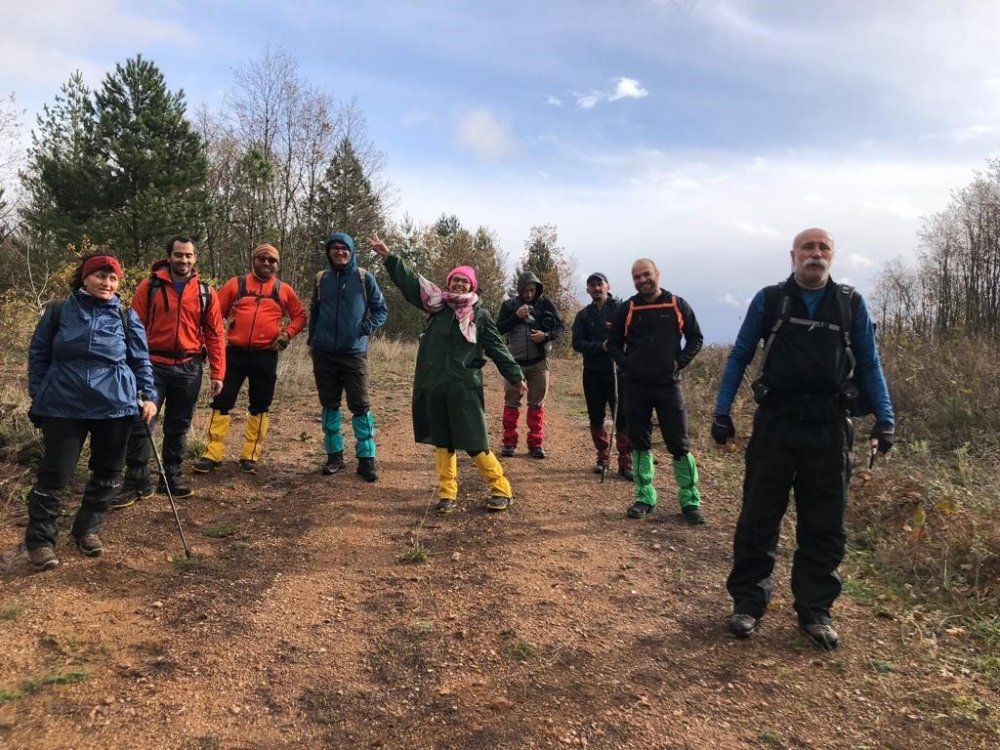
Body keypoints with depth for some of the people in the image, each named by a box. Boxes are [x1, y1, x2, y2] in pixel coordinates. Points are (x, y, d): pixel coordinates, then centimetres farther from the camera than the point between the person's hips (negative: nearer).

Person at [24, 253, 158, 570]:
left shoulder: (127, 317, 3)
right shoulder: (58, 312, 2)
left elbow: (141, 360, 8)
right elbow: (38, 355, 9)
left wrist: (148, 396, -1)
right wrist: (39, 396, 5)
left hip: (114, 406, 2)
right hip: (63, 406, -1)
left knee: (108, 473, 10)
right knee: (54, 474, 0)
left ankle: (87, 529, 29)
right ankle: (40, 540, 15)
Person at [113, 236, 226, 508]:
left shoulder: (206, 292, 4)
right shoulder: (150, 286, -1)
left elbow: (215, 335, 5)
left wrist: (217, 373, 1)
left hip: (189, 368, 2)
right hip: (153, 365, -2)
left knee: (178, 427, 11)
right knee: (141, 423, -4)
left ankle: (171, 479, 23)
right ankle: (137, 483, 7)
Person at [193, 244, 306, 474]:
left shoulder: (284, 291, 7)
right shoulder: (236, 284, 6)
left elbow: (300, 315, 14)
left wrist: (288, 333, -1)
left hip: (266, 355, 0)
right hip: (235, 352, 0)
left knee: (259, 405, 6)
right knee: (222, 401, 0)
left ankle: (251, 455, 17)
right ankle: (212, 454, 8)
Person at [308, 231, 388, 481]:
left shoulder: (364, 278, -1)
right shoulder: (321, 279, 7)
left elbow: (381, 309, 2)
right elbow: (314, 311, 18)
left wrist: (367, 328, -13)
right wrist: (311, 340, 12)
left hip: (354, 353, -3)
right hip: (324, 353, 3)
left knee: (360, 405, -4)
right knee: (329, 405, 9)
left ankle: (366, 458, 4)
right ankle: (334, 454, 20)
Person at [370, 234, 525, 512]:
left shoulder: (479, 314, 2)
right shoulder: (437, 303, 8)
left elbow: (497, 348, 3)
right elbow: (409, 281, 7)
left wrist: (516, 376, -1)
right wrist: (388, 256, 1)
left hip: (464, 387, -3)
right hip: (434, 384, 4)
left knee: (474, 442, -4)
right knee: (442, 442, 10)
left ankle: (502, 490, 10)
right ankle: (447, 493, 20)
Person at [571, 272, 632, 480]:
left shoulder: (621, 308, 2)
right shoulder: (583, 315, 10)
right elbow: (577, 343, -1)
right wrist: (601, 346, -16)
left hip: (617, 370, -3)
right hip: (593, 373, 4)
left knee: (622, 417, -6)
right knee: (596, 418, 10)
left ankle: (625, 463, -2)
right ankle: (603, 458, 22)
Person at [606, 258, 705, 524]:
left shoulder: (678, 305, 1)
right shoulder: (627, 309, 4)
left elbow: (696, 339, 8)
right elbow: (613, 342, 12)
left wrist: (679, 362, -4)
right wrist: (625, 363, -3)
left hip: (668, 385, -1)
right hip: (636, 387, 2)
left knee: (679, 444, 0)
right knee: (640, 443, 8)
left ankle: (690, 500, 11)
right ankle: (644, 498, 18)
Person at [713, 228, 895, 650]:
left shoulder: (851, 305, 7)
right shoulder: (769, 300, 4)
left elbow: (869, 365, 10)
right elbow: (739, 357, 6)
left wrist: (885, 419, 1)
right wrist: (722, 412, -1)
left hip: (829, 429, 2)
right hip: (775, 425, -1)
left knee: (824, 526, 8)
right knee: (758, 519, 4)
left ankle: (815, 610, 21)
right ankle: (748, 601, 17)